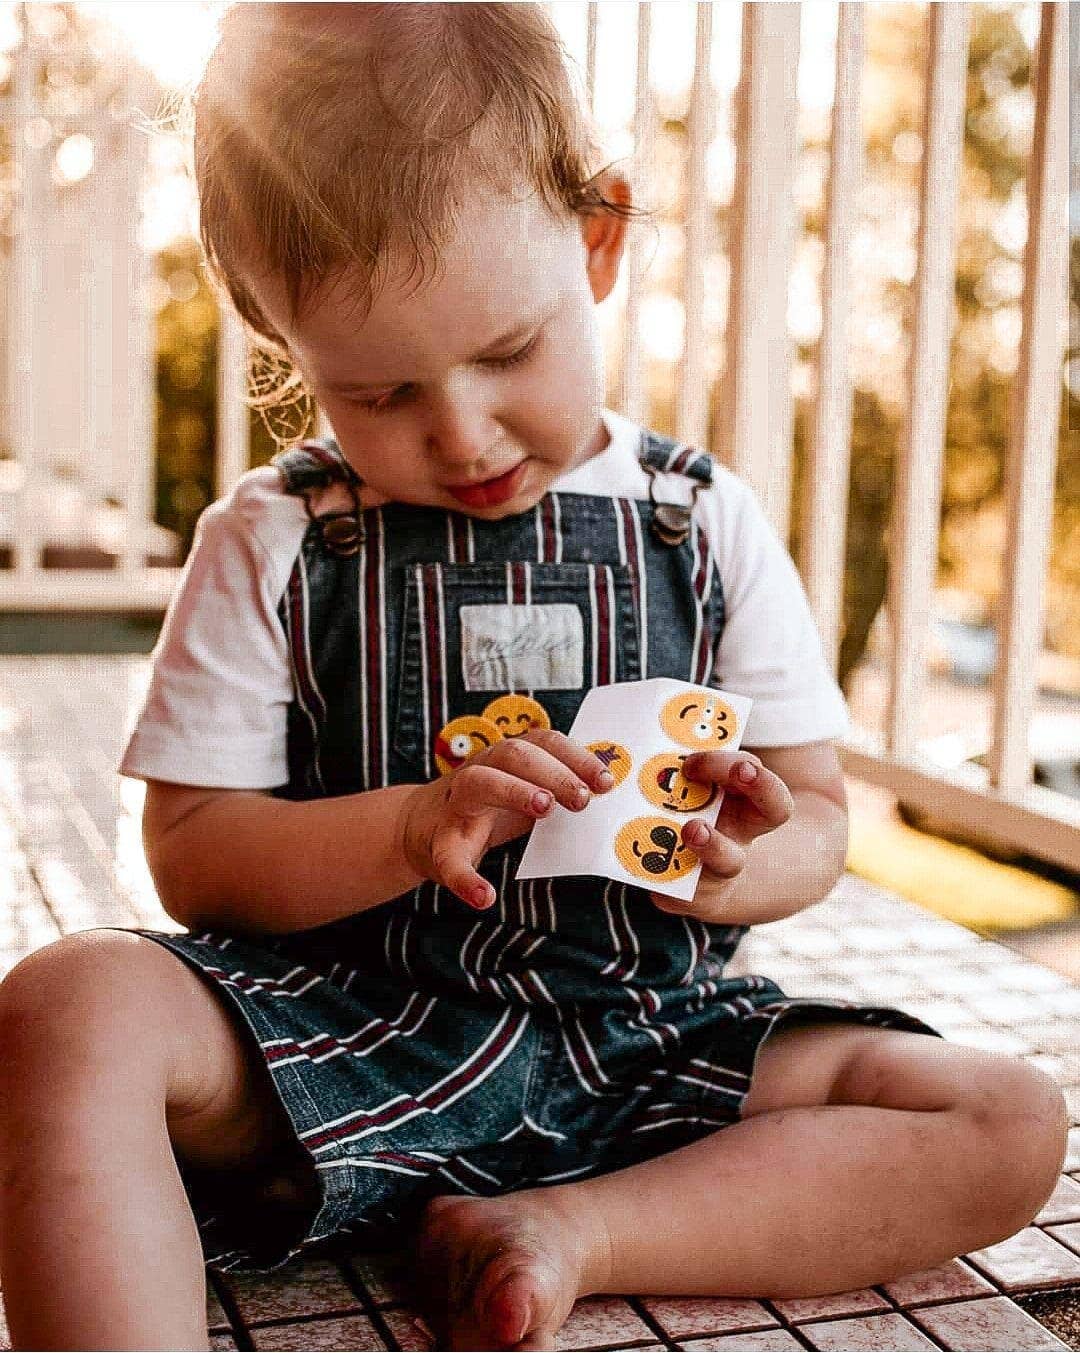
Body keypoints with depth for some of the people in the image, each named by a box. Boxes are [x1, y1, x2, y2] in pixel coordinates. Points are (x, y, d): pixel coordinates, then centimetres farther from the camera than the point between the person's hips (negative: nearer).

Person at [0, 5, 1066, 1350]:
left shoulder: (707, 528, 3)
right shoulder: (273, 542, 0)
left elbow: (816, 811, 6)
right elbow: (189, 852, -2)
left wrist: (740, 867, -18)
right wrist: (413, 826, -20)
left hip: (639, 1042, 3)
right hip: (339, 1031, -2)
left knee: (1008, 1122, -13)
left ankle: (565, 1231, -18)